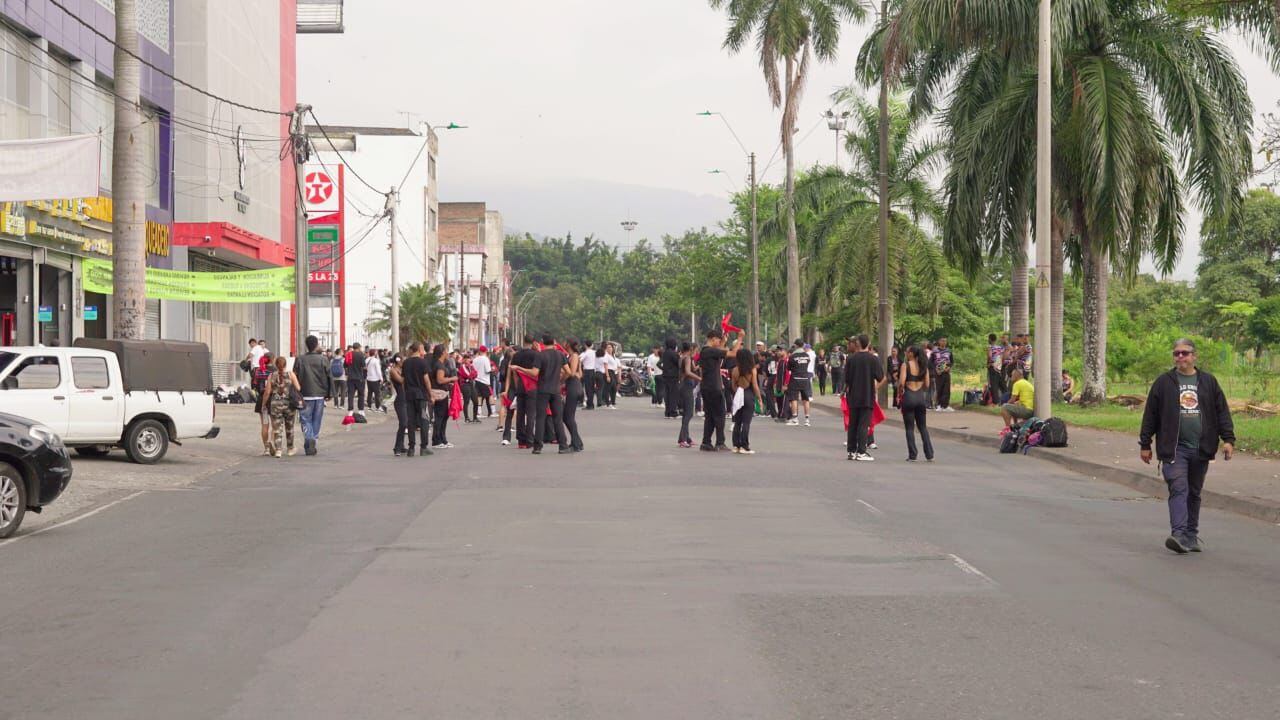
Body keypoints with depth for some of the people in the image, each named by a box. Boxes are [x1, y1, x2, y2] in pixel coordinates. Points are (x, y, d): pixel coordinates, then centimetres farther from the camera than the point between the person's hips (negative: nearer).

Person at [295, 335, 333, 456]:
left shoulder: (300, 360, -2)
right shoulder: (322, 359, -2)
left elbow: (295, 378, -2)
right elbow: (329, 377, 0)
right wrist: (329, 394, 8)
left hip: (306, 396, -1)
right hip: (320, 395, 1)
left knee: (306, 419, 5)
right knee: (316, 420, 12)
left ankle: (308, 439, -15)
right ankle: (313, 440, 13)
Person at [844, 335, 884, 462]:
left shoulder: (851, 359, 0)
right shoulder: (873, 359, -9)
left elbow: (846, 378, 3)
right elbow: (880, 377, -6)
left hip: (853, 397, 3)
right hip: (867, 397, -3)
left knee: (852, 424, 11)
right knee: (864, 425, -2)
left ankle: (851, 451, 14)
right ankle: (861, 452, -6)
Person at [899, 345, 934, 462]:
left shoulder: (905, 365, -8)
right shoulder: (923, 366, 6)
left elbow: (901, 383, -16)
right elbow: (927, 385, 7)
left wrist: (896, 384, 5)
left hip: (909, 396, -4)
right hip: (921, 396, 4)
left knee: (910, 427, 3)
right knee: (923, 427, 14)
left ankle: (912, 456, 1)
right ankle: (929, 455, 10)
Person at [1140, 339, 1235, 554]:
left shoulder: (1209, 382, 10)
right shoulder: (1164, 382, 4)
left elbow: (1222, 412, 10)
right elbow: (1150, 415, 6)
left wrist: (1228, 439, 0)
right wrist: (1145, 444, 5)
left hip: (1201, 449, 3)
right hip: (1174, 448, -3)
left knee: (1194, 493, 11)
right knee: (1178, 489, -15)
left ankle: (1192, 535, 20)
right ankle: (1178, 534, -23)